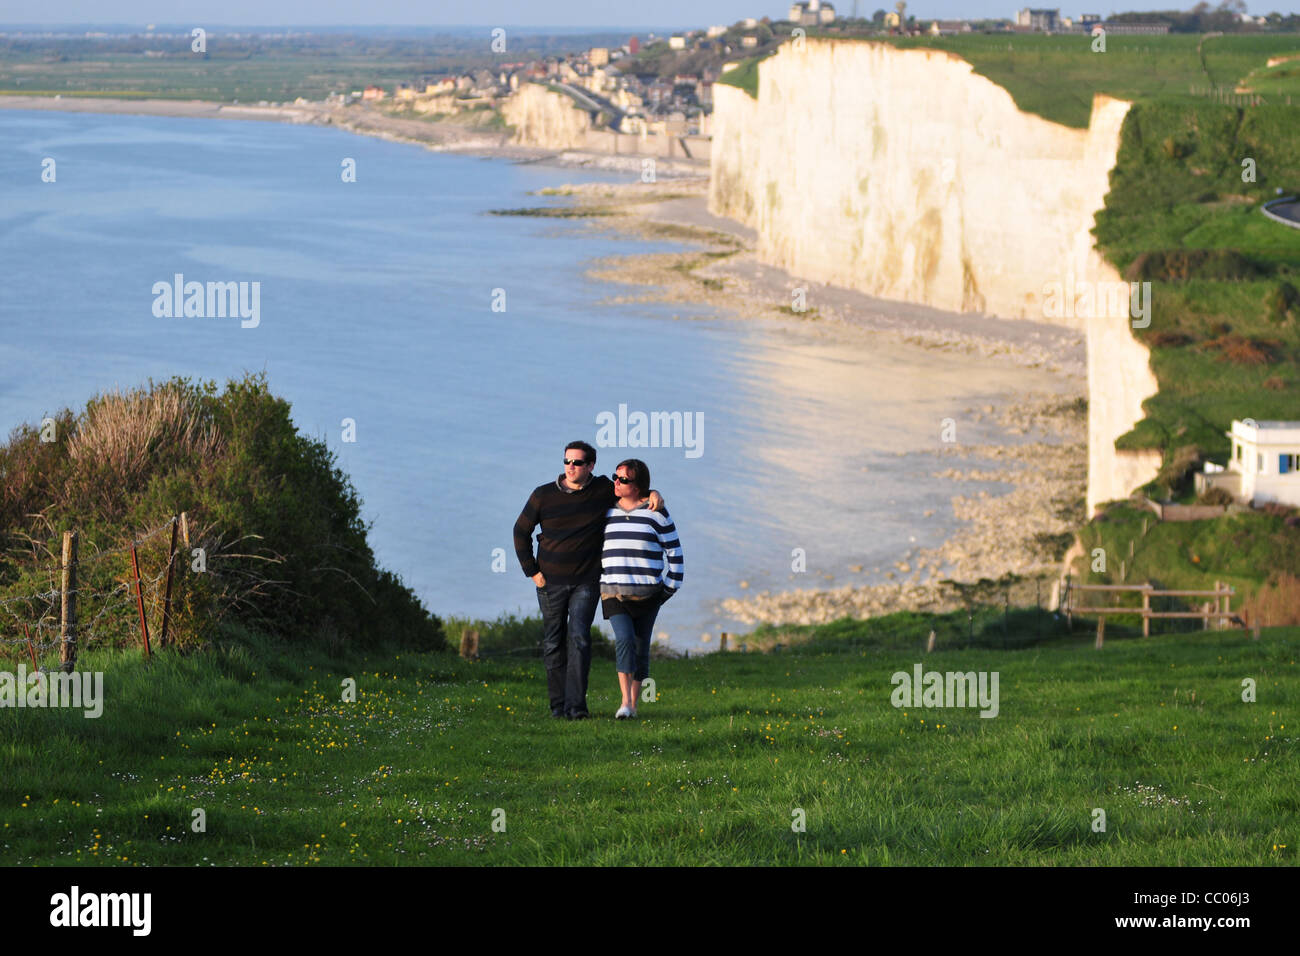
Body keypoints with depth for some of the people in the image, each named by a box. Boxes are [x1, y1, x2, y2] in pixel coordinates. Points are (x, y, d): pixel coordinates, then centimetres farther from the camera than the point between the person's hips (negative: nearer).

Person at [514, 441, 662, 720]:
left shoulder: (602, 490, -2)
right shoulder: (543, 495, -4)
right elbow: (521, 531, 6)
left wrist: (653, 493, -4)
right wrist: (531, 571, 1)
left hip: (587, 582, -1)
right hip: (551, 581, 1)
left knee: (579, 638, -14)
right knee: (553, 643, 6)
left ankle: (576, 705, -18)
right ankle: (558, 705, 16)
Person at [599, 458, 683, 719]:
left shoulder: (656, 514, -1)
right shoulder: (607, 513, 8)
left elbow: (674, 552, 4)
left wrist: (670, 588, 1)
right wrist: (594, 585, 15)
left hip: (647, 595, -1)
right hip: (613, 593, 1)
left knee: (641, 647, 2)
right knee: (624, 639, -18)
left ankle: (633, 705, 12)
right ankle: (625, 702, -24)